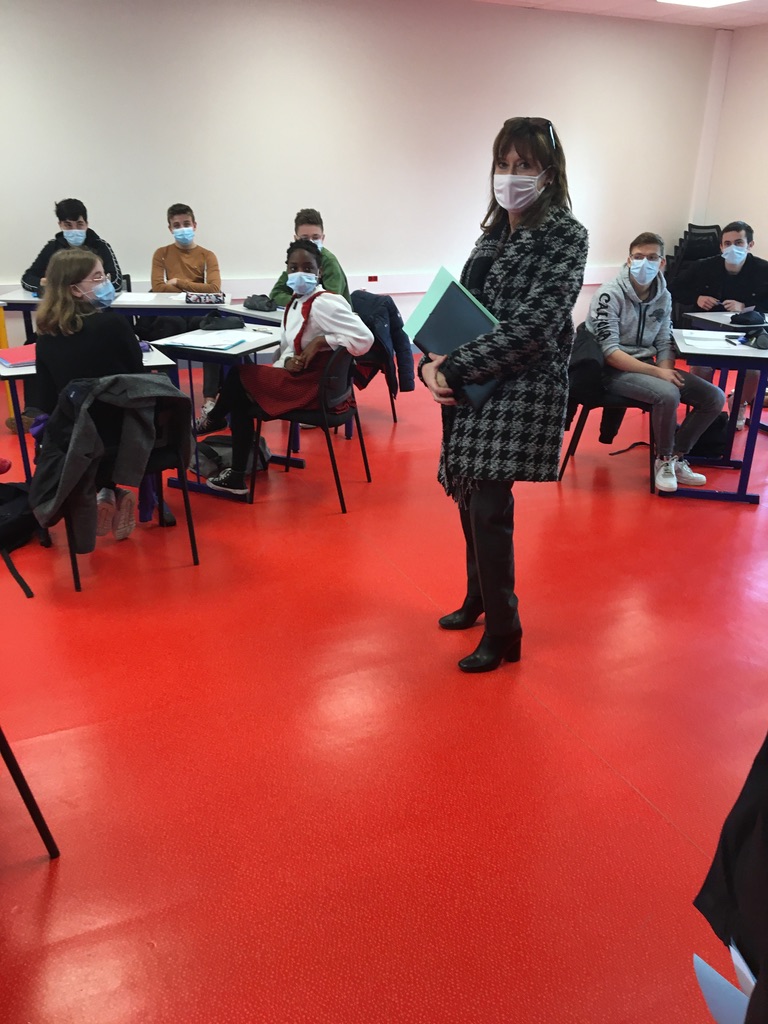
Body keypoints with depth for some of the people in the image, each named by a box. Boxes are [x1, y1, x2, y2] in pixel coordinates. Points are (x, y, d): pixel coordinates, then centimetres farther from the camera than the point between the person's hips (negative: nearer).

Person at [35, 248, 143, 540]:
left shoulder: (46, 335, -3)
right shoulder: (113, 323, -15)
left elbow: (48, 402, 2)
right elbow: (138, 378, -3)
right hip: (122, 429, -3)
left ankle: (104, 491, 18)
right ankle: (110, 492, 18)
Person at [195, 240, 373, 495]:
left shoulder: (324, 303, -20)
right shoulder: (296, 302, 9)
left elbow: (364, 339, -28)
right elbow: (288, 346, 13)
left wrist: (320, 341, -24)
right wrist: (287, 360, -10)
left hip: (315, 386, -10)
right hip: (302, 379, 10)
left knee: (238, 375, -3)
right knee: (239, 400, 12)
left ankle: (214, 419, 29)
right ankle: (236, 476, 15)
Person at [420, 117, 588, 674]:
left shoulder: (564, 235, -9)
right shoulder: (496, 230, 13)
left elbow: (531, 326, -19)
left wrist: (454, 369, -20)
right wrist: (433, 361, -7)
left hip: (520, 392, -7)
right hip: (474, 390, 7)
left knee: (488, 509, -7)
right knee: (470, 497, 13)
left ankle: (503, 633, 11)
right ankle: (479, 599, 36)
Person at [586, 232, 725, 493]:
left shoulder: (663, 296, 6)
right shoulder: (610, 294, -14)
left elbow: (664, 343, 9)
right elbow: (609, 352, -20)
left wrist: (666, 370, -14)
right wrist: (658, 373, -25)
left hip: (648, 368, 7)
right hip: (614, 371, -7)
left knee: (714, 397, -6)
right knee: (668, 394, -33)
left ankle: (676, 457, 8)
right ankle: (664, 459, -7)